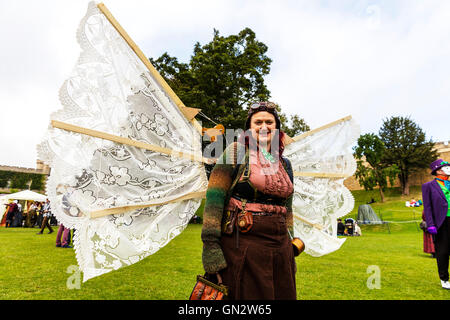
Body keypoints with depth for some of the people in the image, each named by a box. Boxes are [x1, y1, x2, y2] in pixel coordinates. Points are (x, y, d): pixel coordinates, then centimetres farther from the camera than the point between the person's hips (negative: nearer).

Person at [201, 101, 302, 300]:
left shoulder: (285, 164, 13)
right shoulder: (236, 152, -4)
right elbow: (214, 199, -11)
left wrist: (291, 251, 17)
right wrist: (211, 249, -16)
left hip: (279, 244, 6)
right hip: (242, 242, -5)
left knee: (283, 295, 12)